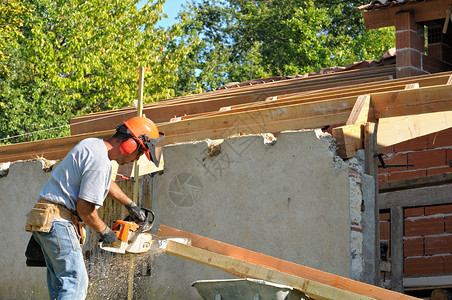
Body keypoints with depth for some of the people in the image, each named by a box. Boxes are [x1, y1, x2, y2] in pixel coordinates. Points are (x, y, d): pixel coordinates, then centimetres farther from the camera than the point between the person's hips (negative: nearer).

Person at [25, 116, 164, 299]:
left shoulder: (93, 144, 12)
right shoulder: (100, 162, -19)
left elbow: (106, 183, 31)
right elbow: (85, 209, -17)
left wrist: (130, 205, 36)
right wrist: (104, 231, -1)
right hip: (57, 221, -10)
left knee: (60, 281, 12)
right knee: (76, 282, -11)